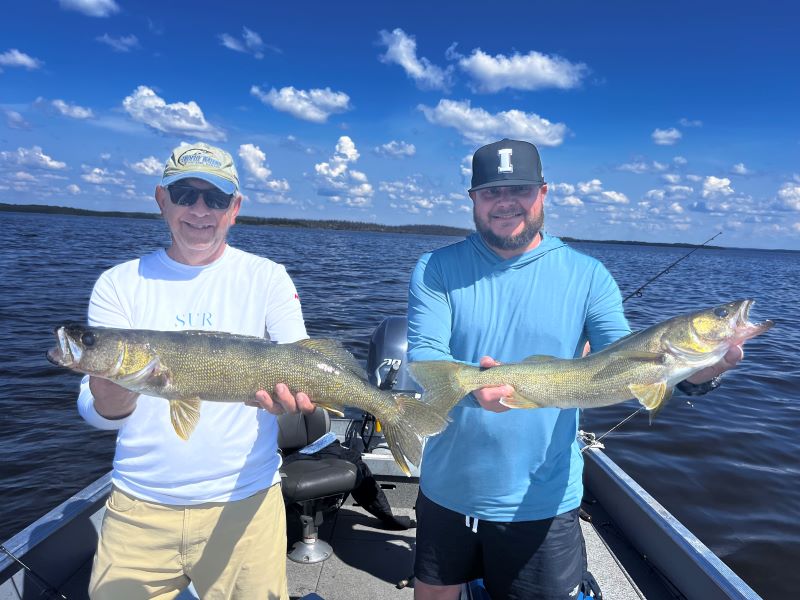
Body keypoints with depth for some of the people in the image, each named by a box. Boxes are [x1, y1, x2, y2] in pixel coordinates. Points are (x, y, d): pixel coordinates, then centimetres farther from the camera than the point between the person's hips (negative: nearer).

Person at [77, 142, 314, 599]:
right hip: (139, 505, 2)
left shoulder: (267, 278, -3)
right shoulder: (119, 284, 0)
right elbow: (94, 410, -5)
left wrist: (291, 391, -33)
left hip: (245, 501, -1)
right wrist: (112, 396, -29)